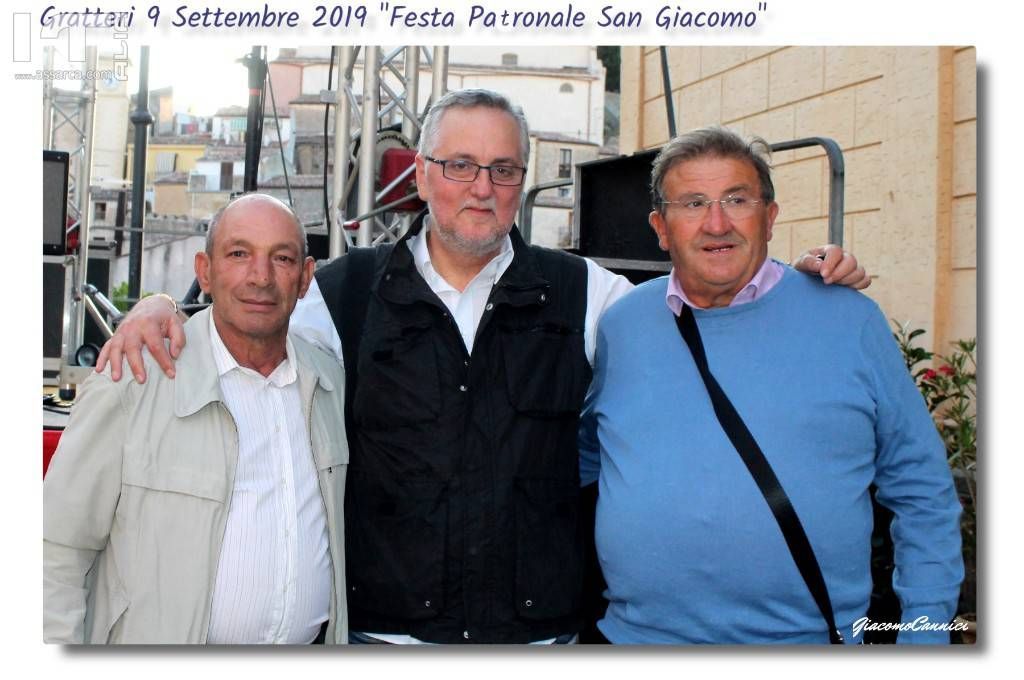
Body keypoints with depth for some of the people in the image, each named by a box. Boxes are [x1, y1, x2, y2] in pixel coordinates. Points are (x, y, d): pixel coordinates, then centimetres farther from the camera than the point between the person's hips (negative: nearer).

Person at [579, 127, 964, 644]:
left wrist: (925, 628, -2)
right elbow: (584, 455, 16)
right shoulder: (619, 325, 1)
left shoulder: (849, 320, -3)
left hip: (810, 635, -1)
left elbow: (921, 491, 2)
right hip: (637, 634, 1)